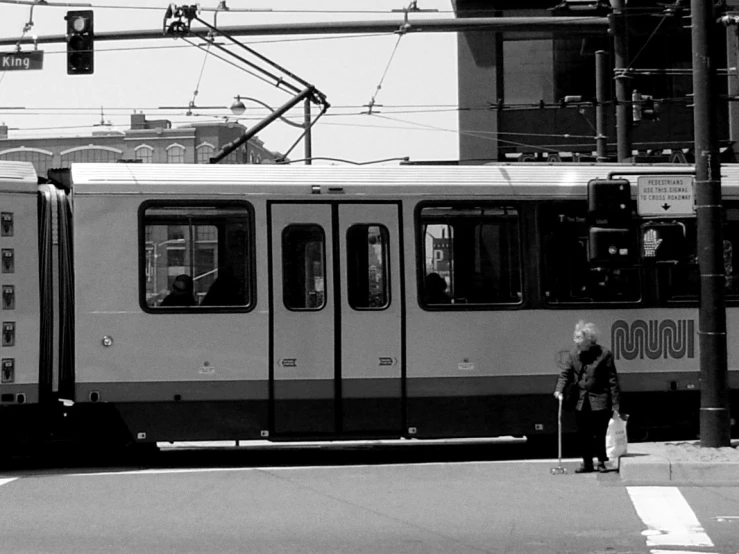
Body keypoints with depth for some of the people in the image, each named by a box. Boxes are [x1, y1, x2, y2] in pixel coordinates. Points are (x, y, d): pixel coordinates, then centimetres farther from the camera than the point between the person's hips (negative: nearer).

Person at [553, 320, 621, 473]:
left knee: (600, 434, -2)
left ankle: (602, 462, 13)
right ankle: (587, 463, 18)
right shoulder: (574, 354, 1)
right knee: (584, 435, 7)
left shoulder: (604, 354, -9)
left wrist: (615, 404, -9)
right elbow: (565, 373, 3)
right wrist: (559, 390, -16)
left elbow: (612, 380, -7)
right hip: (581, 402, 4)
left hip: (599, 401, -4)